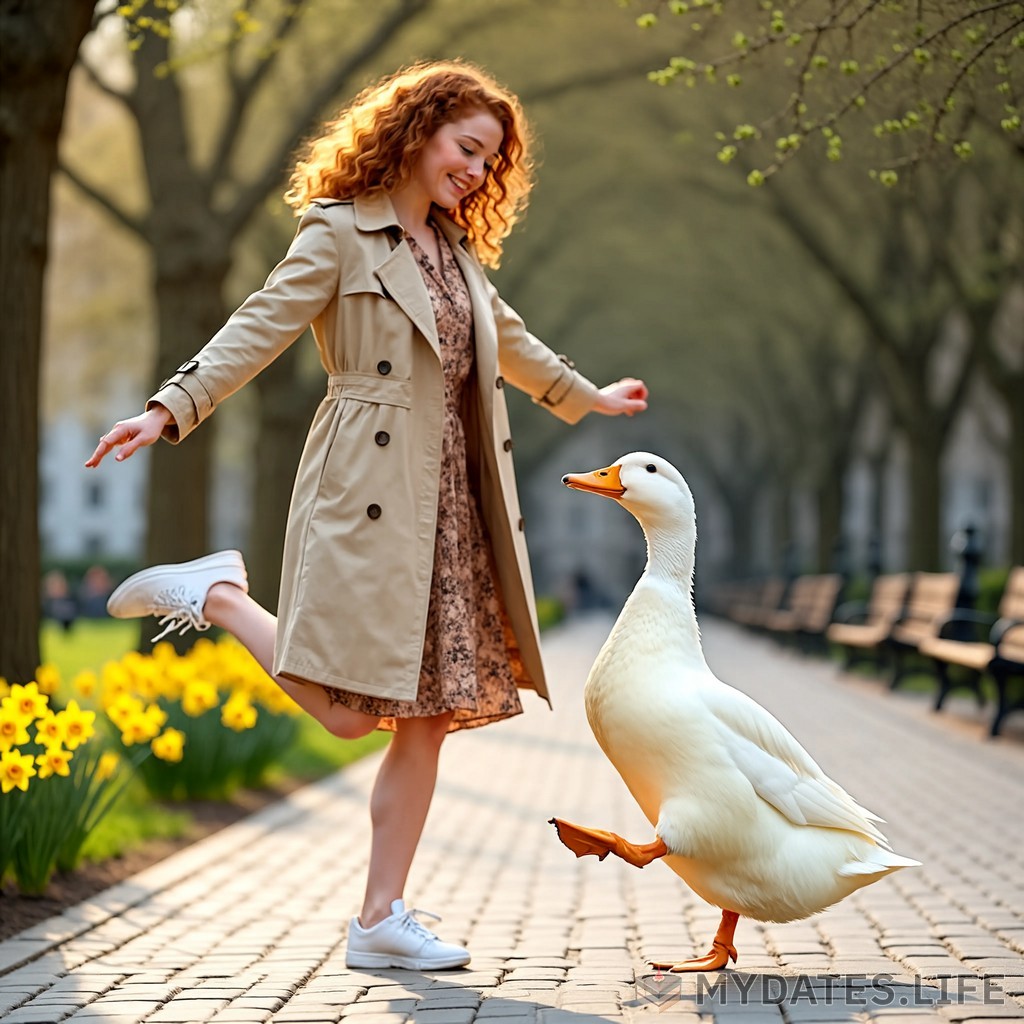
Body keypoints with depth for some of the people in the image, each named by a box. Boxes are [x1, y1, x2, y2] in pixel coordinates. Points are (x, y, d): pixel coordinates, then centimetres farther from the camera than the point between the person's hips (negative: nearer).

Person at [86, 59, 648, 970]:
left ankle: (381, 921, 6)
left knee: (429, 716, 1)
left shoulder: (456, 250, 21)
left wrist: (586, 397, 50)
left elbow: (508, 340, 37)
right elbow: (261, 326, -11)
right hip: (368, 493, -7)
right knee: (346, 709, -14)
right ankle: (217, 594, 8)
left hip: (450, 504, 7)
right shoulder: (339, 233, -1)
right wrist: (172, 409, -25)